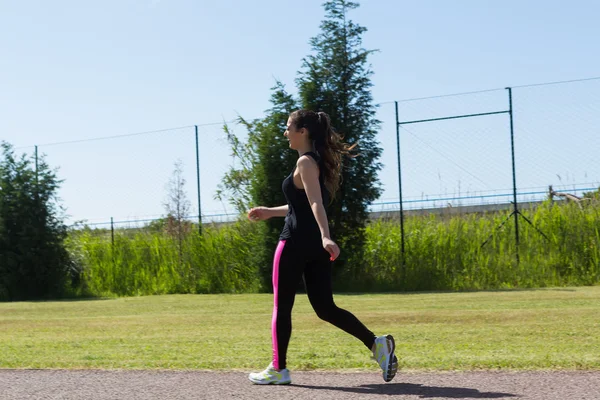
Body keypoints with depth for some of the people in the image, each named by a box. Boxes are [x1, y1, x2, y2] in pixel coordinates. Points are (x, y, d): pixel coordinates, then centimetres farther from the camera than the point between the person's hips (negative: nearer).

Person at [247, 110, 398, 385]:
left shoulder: (306, 162, -10)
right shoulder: (320, 161, 17)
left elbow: (316, 203, -25)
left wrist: (326, 237, -36)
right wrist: (270, 212, 32)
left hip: (297, 242, -9)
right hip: (315, 244, 9)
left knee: (282, 306, 4)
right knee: (325, 308, 7)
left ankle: (278, 370, 10)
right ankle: (376, 344, -6)